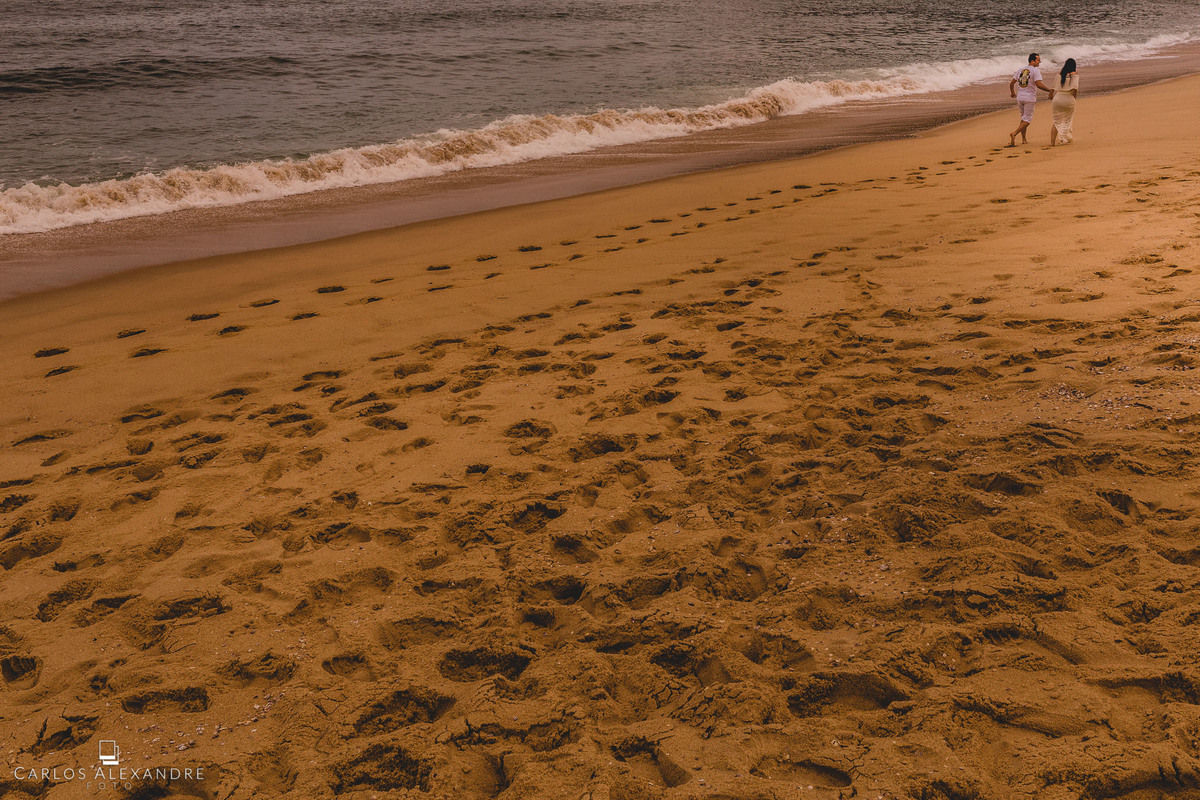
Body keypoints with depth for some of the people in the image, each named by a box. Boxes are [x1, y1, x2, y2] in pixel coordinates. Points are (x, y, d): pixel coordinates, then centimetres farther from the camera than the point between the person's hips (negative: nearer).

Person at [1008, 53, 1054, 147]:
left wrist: (1012, 92, 33)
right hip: (1029, 98, -6)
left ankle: (1024, 139, 21)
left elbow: (1011, 83, 15)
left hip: (1020, 98, 6)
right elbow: (1039, 84, -20)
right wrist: (1050, 90, -10)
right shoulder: (1035, 70, -9)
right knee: (1027, 120, -1)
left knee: (1023, 118, 19)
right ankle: (1014, 134, -20)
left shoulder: (1020, 70, 11)